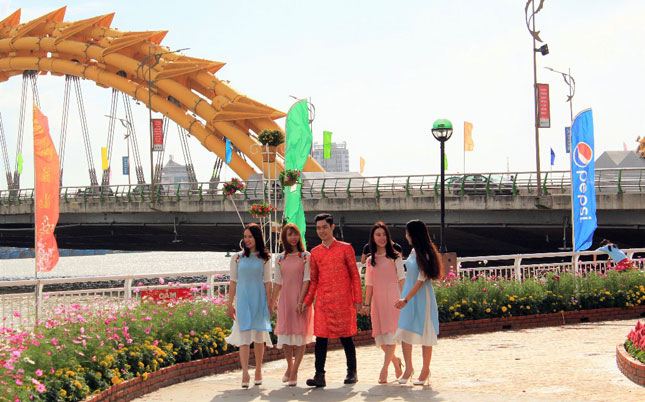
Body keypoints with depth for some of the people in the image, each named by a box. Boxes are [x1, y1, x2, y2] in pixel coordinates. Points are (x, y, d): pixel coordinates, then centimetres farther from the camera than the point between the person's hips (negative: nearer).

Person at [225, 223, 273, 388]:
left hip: (259, 299, 0)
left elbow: (267, 282, 4)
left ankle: (258, 371, 18)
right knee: (243, 336, -8)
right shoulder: (237, 258, 5)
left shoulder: (264, 258, 4)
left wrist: (269, 303, -1)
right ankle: (245, 373, -13)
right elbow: (233, 282, 6)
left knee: (259, 337, 6)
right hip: (242, 299, 0)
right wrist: (230, 305, 3)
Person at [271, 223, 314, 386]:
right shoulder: (280, 259, 8)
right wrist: (273, 301, 3)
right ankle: (289, 366, 25)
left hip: (301, 298, -3)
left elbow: (307, 280, -7)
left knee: (300, 334, -4)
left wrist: (301, 301, -15)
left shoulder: (306, 257, -2)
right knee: (285, 333, 4)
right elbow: (277, 282, 9)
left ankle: (294, 372, -1)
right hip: (285, 298, 3)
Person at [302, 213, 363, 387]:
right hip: (322, 301, 3)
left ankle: (352, 372, 18)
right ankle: (319, 376, -2)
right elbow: (313, 279, 14)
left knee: (346, 337, 4)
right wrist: (307, 301, 5)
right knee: (321, 337, -3)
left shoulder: (345, 248, 2)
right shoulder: (315, 252, 11)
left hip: (342, 301, -3)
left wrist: (358, 299, -2)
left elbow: (355, 275, 3)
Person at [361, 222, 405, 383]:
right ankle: (395, 361, 24)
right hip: (377, 300, 4)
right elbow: (370, 285, 15)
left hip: (392, 298, -4)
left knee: (391, 332, -11)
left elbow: (402, 279, 0)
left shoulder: (395, 257, 4)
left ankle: (384, 369, -14)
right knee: (379, 335, 1)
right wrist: (366, 304, 9)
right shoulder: (371, 260, 14)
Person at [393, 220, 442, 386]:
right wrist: (404, 298, 20)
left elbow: (421, 280, -18)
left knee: (424, 332, 1)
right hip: (408, 294, 8)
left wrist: (406, 299, -23)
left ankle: (426, 371, 10)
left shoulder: (425, 254, -14)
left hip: (421, 296, -8)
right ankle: (408, 368, 9)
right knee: (405, 330, 2)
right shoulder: (414, 251, 11)